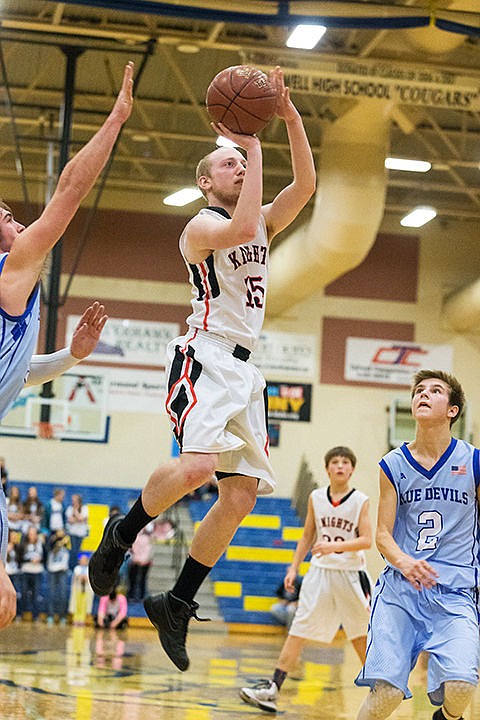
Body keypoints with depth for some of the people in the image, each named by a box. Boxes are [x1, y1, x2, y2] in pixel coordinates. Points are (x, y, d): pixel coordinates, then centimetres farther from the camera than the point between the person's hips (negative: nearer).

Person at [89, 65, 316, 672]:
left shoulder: (262, 224, 20)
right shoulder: (202, 225, -2)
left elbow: (305, 185, 6)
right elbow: (241, 228, -25)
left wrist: (289, 116, -4)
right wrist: (251, 145, -18)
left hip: (244, 369, 8)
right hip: (205, 355, -8)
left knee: (242, 493, 0)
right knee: (197, 465, -31)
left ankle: (176, 603, 8)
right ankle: (123, 532, -4)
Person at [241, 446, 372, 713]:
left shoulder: (360, 501, -5)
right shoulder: (316, 498, 5)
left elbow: (366, 540, -12)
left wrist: (334, 546, -24)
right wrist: (294, 567, 9)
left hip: (351, 573, -2)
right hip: (320, 571, 2)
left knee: (361, 635, 8)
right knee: (298, 630, -5)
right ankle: (272, 689, -10)